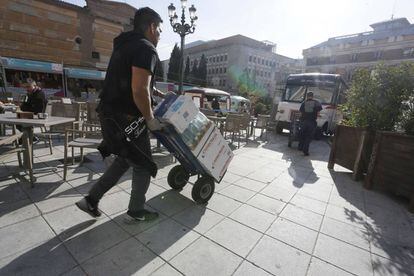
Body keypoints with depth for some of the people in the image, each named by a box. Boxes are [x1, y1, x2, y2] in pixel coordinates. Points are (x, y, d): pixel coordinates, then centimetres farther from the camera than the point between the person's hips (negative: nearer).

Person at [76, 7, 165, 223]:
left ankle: (91, 200, 29)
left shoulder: (125, 45, 19)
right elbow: (139, 90, -26)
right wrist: (150, 119, -13)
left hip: (111, 114, 10)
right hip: (126, 119, -10)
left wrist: (157, 93, 30)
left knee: (125, 159, 24)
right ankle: (136, 212, 26)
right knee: (143, 165, 8)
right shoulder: (146, 49, -13)